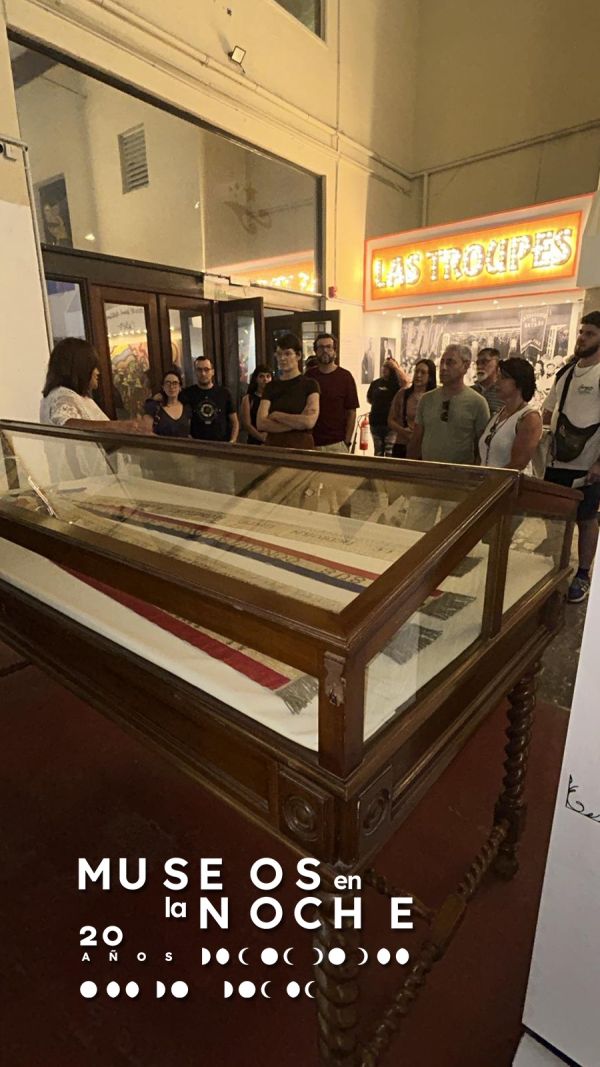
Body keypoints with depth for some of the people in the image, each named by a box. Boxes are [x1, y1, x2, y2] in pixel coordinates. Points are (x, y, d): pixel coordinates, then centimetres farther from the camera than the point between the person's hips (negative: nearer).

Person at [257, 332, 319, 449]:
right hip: (273, 446, 2)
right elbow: (260, 424, -6)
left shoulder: (310, 384, -1)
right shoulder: (270, 386, 7)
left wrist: (276, 415, -7)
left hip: (301, 446, -2)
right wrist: (298, 422, -12)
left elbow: (309, 421, -15)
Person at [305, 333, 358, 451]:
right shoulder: (309, 375, 6)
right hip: (311, 443, 2)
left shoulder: (345, 376, -1)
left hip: (336, 444, -2)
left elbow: (351, 412, -2)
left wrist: (347, 443, -8)